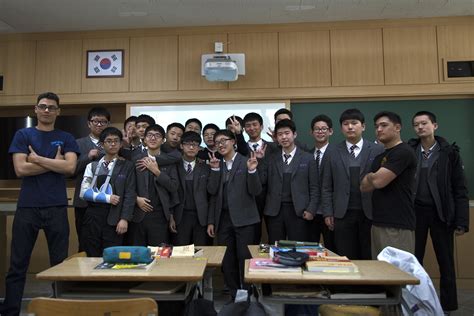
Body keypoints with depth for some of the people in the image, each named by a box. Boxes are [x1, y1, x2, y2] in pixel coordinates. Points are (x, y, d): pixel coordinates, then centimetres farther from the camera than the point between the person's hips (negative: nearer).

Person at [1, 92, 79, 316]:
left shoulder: (66, 138, 8)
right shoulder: (23, 135, 7)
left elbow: (70, 168, -7)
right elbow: (20, 169, -5)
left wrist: (38, 158, -8)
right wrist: (55, 163, -5)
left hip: (57, 208, 0)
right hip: (27, 207, 0)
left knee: (60, 263, 6)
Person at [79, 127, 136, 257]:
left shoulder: (127, 166, 6)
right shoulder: (92, 166, 13)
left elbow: (130, 194, -2)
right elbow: (84, 192, 3)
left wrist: (124, 219, -11)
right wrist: (107, 198, -8)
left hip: (114, 218, -2)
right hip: (92, 216, 2)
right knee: (92, 257, 6)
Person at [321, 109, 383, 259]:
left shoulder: (377, 150, 1)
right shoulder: (334, 152, 6)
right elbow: (327, 187, 6)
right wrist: (328, 213, 1)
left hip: (370, 213, -1)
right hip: (343, 214, 1)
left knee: (370, 259, 7)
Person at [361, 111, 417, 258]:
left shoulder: (403, 152, -10)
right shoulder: (380, 156, 18)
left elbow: (378, 181, -18)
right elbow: (363, 187, 15)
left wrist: (369, 177, 3)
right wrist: (373, 178, -4)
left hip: (397, 226, -8)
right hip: (378, 223, 8)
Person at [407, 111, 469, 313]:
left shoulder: (449, 152, -2)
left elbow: (460, 189, -3)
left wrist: (461, 221, -7)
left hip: (441, 213, -1)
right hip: (415, 212, 1)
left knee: (446, 263, 9)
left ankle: (448, 306, 24)